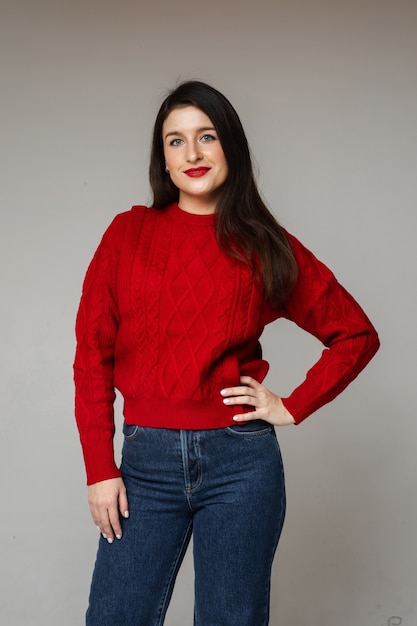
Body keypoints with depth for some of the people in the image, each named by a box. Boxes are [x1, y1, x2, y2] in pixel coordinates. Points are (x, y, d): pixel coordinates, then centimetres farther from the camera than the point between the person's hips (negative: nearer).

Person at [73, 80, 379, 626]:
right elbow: (93, 352, 3)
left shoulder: (264, 246, 4)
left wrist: (294, 408, 1)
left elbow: (357, 335, 9)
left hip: (241, 459, 0)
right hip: (147, 461, 1)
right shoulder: (129, 233, 5)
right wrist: (100, 468, -2)